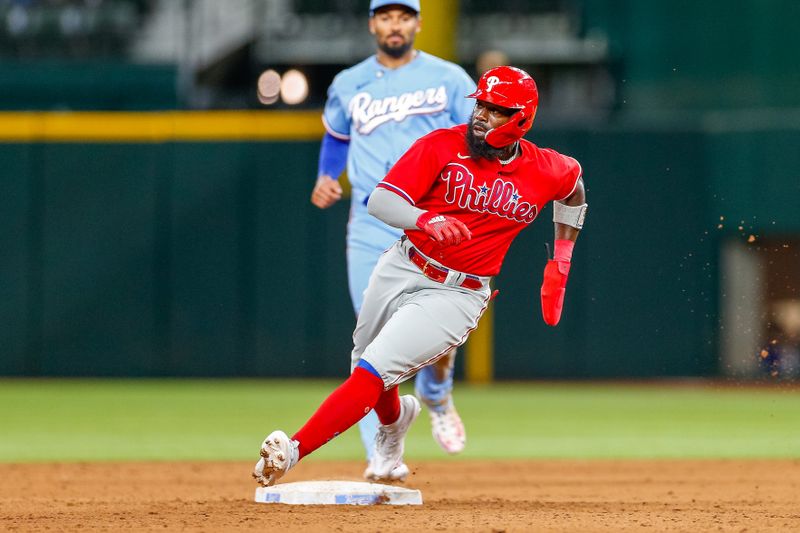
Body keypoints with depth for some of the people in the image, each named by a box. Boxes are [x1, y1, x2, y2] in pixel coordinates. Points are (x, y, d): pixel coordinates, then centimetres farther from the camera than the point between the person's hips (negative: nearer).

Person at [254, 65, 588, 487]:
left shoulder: (546, 171, -6)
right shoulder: (440, 146, -11)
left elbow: (574, 185, 19)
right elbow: (380, 201, -19)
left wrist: (560, 262, 14)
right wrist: (424, 219, -41)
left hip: (456, 294, -3)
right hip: (400, 270, 3)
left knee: (374, 372, -18)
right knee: (368, 368, 21)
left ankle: (293, 450, -22)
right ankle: (395, 418, 56)